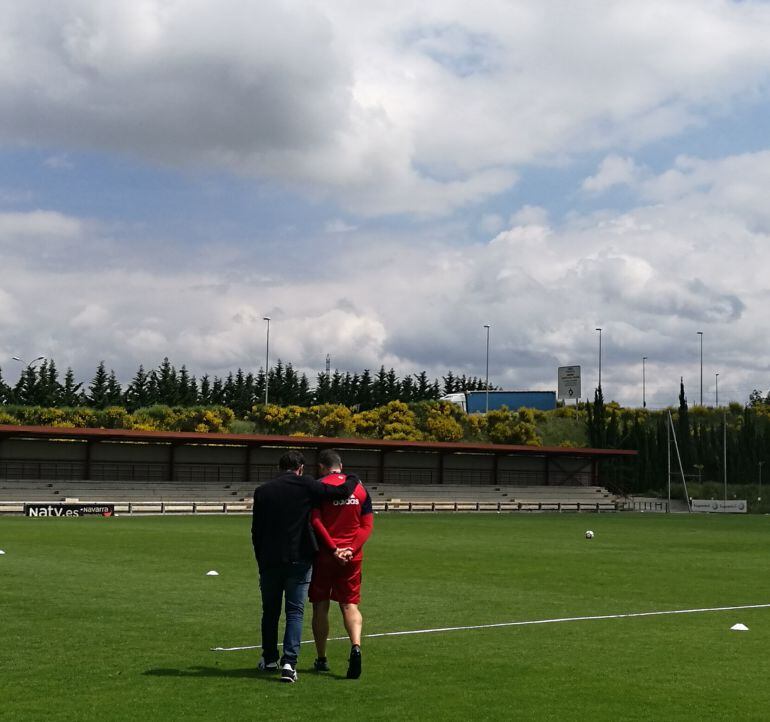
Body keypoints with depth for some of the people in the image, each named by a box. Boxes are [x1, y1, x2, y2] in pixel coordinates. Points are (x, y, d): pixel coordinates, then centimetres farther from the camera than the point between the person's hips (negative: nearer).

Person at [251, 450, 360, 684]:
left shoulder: (262, 491, 4)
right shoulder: (306, 485, -4)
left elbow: (256, 530, 7)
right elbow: (342, 492, -5)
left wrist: (261, 561, 14)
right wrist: (352, 479, 17)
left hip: (270, 561, 2)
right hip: (299, 559, -2)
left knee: (270, 610, 17)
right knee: (295, 612, 3)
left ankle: (269, 659, 29)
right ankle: (289, 662, -9)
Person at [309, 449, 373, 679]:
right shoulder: (360, 488, 7)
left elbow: (315, 521, -13)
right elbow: (367, 525, 3)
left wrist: (333, 549, -13)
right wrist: (351, 549, -6)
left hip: (324, 555, -3)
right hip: (352, 557, 3)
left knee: (321, 606, 9)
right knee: (350, 605, 6)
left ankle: (321, 659, 17)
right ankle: (356, 646, -19)